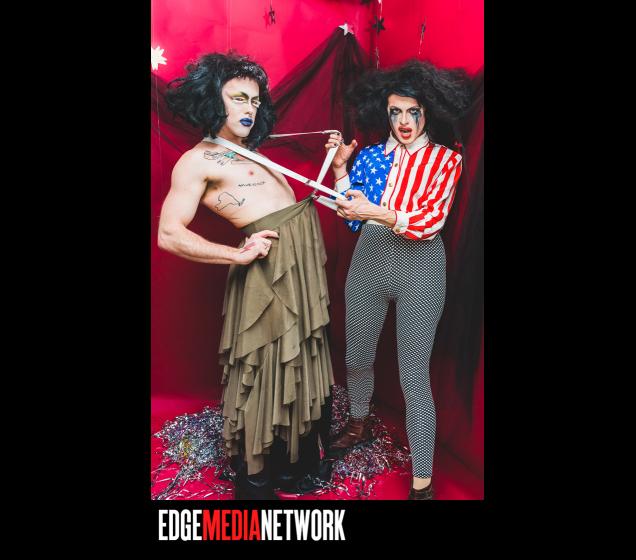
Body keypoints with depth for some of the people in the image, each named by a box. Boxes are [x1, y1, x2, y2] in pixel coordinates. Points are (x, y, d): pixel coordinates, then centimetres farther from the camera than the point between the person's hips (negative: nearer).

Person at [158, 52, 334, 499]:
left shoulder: (250, 151, 18)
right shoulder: (196, 161, -8)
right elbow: (170, 235, -17)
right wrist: (239, 254, -17)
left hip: (303, 258, 9)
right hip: (272, 262, -9)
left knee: (296, 360, 17)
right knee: (264, 366, 2)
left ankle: (291, 461, 36)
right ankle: (255, 480, 22)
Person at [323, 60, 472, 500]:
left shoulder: (445, 159, 1)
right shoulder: (372, 155, 11)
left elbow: (431, 222, -12)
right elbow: (352, 218, 7)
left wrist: (378, 213, -26)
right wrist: (340, 169, -2)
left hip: (420, 266, -4)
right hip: (368, 260, 4)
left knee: (414, 377, -3)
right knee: (357, 358, 17)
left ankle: (423, 483, 10)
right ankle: (359, 424, 47)